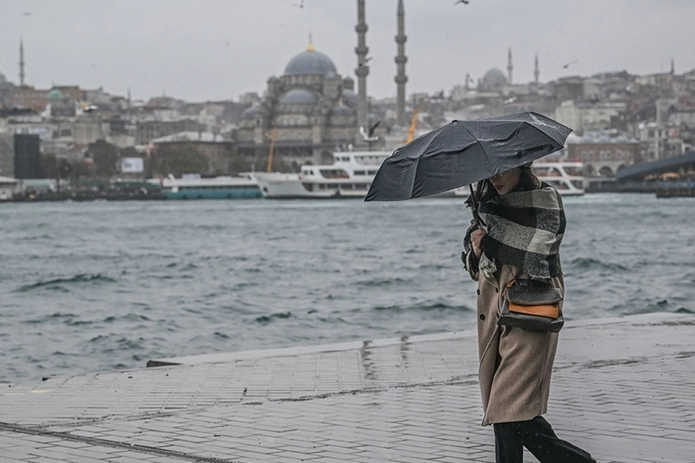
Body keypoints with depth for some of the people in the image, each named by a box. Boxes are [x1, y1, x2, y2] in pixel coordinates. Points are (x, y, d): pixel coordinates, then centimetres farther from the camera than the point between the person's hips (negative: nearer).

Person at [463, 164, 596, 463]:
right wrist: (476, 251, -7)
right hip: (492, 312, 7)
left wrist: (489, 243, -11)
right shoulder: (489, 206, 15)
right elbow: (472, 266, 15)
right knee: (501, 408, 5)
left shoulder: (545, 200, -4)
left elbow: (536, 260, -15)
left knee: (512, 408, -14)